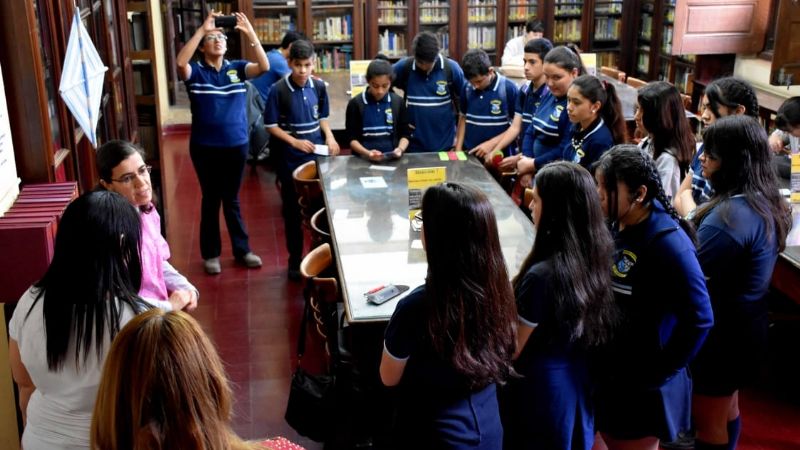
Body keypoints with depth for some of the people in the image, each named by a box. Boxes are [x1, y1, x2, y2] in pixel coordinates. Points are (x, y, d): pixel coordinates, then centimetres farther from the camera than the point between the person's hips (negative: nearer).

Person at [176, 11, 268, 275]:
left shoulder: (237, 69, 1)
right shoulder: (195, 72, -4)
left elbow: (264, 67, -15)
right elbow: (180, 63, -26)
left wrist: (250, 33, -24)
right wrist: (202, 29, -27)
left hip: (236, 145, 2)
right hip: (205, 147, -2)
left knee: (232, 199, 15)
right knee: (211, 199, 10)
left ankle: (242, 249, 26)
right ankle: (211, 254, 23)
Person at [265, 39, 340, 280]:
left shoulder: (319, 86, 0)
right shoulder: (278, 90, -11)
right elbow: (271, 125, -7)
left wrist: (329, 137, -4)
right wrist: (295, 142, -17)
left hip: (317, 155, 3)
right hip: (290, 159, -3)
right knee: (293, 210, 7)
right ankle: (295, 260, 20)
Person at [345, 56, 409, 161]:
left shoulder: (398, 102, 8)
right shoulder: (355, 104, 1)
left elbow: (404, 134, 12)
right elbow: (352, 138, 1)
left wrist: (400, 149, -8)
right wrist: (367, 153, -16)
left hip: (392, 159, 2)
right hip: (364, 159, -2)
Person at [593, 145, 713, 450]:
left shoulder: (667, 243, -23)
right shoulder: (612, 225, -2)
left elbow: (698, 319, -22)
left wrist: (656, 375, -15)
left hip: (638, 383, -6)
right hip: (606, 370, 6)